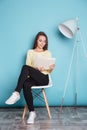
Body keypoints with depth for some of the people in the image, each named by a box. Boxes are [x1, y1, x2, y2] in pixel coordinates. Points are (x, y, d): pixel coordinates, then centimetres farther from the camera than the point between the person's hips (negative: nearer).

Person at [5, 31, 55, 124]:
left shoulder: (48, 53, 14)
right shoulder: (30, 52, 15)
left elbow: (49, 71, 11)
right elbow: (29, 65, 4)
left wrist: (51, 68, -14)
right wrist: (36, 68, -17)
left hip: (43, 78, -2)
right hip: (33, 78, 2)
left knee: (25, 67, -31)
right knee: (26, 85, -37)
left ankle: (16, 93, -31)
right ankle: (32, 112, -25)